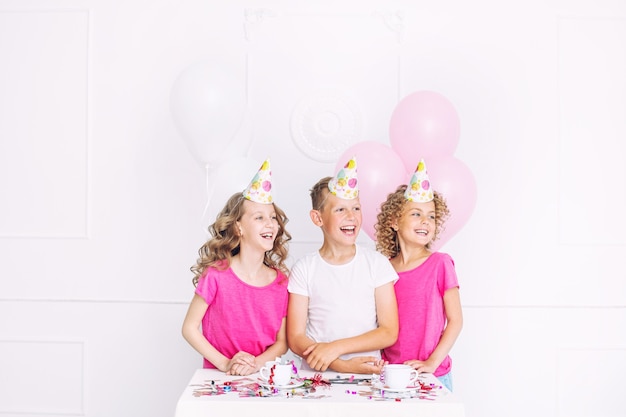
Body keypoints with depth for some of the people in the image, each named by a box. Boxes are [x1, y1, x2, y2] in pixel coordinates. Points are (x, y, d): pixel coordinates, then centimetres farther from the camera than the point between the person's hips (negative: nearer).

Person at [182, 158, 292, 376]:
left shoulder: (281, 281, 2)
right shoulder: (217, 275, -7)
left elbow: (282, 342, 6)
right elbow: (189, 328, -2)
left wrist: (256, 362, -11)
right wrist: (224, 363, -11)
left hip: (263, 375, 2)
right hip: (219, 376, -2)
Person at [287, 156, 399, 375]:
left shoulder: (376, 262, 4)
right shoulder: (304, 268, 2)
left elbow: (389, 332, 0)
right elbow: (295, 339, -1)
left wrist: (336, 348, -11)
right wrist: (344, 366, -13)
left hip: (367, 375, 0)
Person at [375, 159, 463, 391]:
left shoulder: (440, 263, -5)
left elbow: (455, 321, -4)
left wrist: (432, 362, -11)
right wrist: (378, 359, -4)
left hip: (433, 375, -2)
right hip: (391, 373, 2)